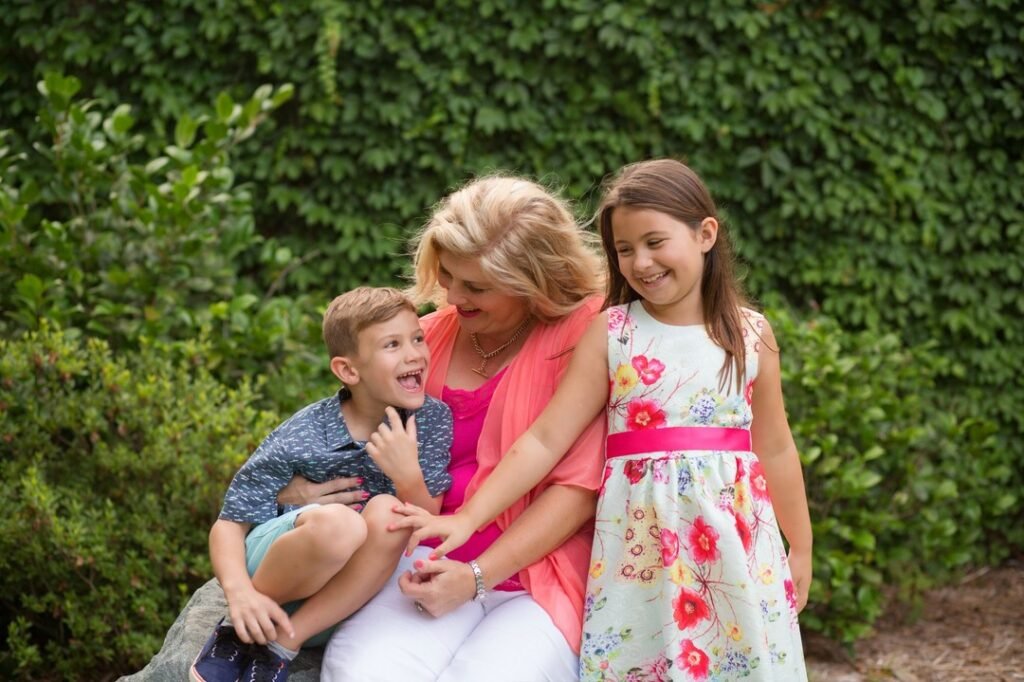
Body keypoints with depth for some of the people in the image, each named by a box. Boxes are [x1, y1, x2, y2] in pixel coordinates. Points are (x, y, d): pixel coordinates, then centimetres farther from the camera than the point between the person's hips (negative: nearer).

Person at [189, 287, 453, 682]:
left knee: (387, 514, -29)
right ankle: (238, 634, -13)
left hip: (356, 591, 3)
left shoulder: (434, 421, -7)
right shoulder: (302, 438, -16)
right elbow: (229, 523, -11)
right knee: (338, 523, -36)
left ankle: (280, 646, -22)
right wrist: (239, 592, -31)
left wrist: (409, 477, -27)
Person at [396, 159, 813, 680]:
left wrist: (800, 549, 16)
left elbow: (774, 448, 11)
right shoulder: (611, 333, -2)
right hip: (640, 543, -1)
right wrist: (468, 518, -13)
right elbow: (546, 438, -6)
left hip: (735, 540, 1)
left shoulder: (750, 333, 2)